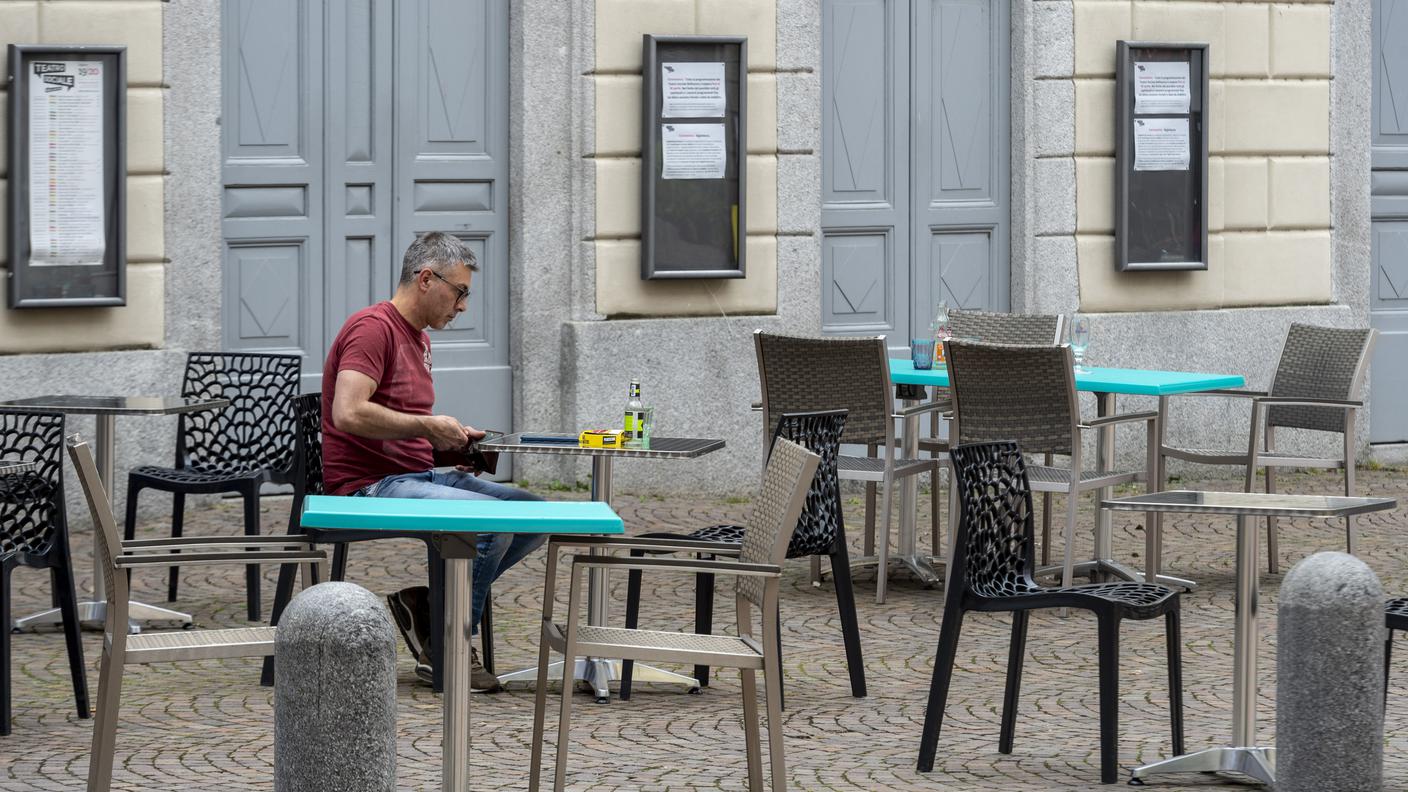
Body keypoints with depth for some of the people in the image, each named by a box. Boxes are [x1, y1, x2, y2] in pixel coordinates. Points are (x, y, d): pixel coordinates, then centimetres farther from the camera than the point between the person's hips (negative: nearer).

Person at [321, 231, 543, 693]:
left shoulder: (418, 338, 20)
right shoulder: (373, 328, -11)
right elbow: (348, 413, -25)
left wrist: (453, 443, 9)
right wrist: (428, 426, -16)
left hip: (419, 477, 10)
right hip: (369, 486, -10)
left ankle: (426, 603, -1)